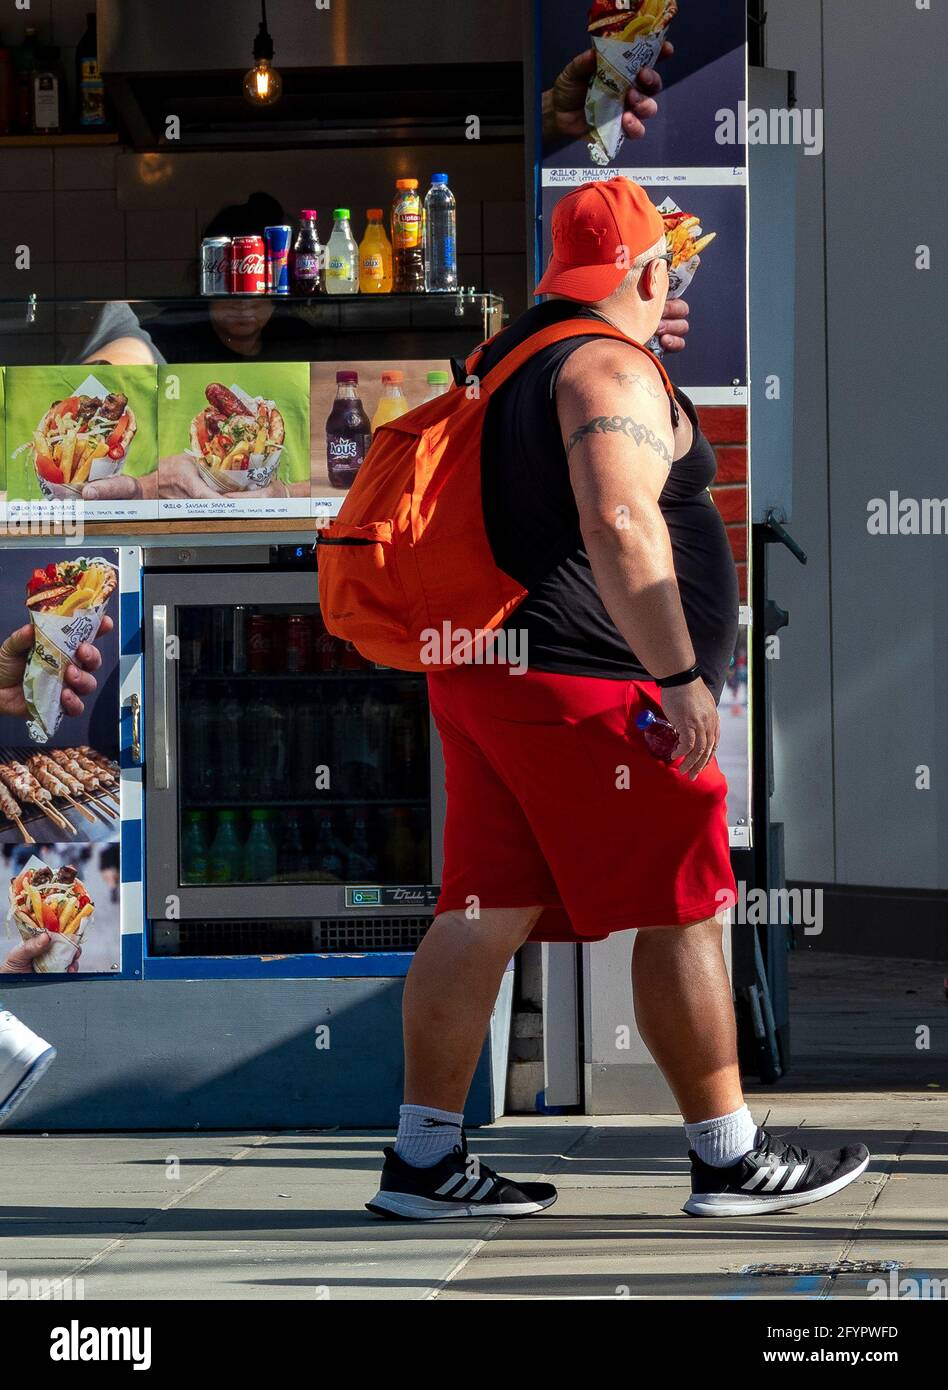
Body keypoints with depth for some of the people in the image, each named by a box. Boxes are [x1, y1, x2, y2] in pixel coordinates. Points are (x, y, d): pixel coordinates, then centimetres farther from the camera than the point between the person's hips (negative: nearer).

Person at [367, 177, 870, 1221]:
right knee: (685, 912, 0)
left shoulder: (508, 356, 18)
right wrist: (679, 679, -25)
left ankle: (423, 1161, 6)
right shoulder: (612, 371, -13)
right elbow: (622, 527, -27)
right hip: (590, 685, -9)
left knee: (485, 915, 7)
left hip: (484, 680, 9)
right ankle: (728, 1159, 5)